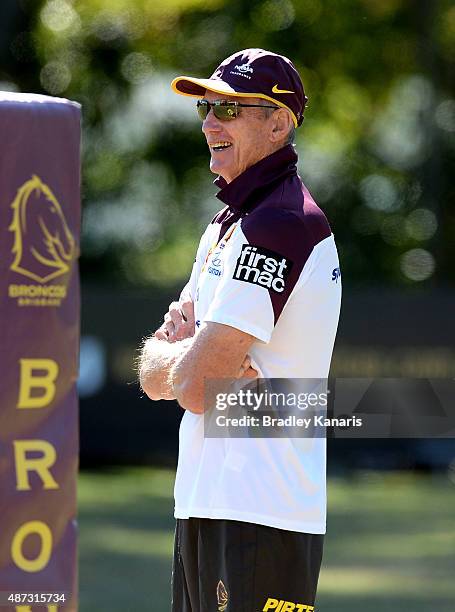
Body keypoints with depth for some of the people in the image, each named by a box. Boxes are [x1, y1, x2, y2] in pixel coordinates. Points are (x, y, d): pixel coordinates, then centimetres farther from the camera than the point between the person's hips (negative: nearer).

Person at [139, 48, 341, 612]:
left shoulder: (282, 223, -14)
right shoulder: (228, 223, 19)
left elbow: (194, 386, -19)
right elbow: (155, 380, 15)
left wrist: (173, 351, 3)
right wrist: (185, 339, -7)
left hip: (259, 521, -10)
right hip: (204, 503, 10)